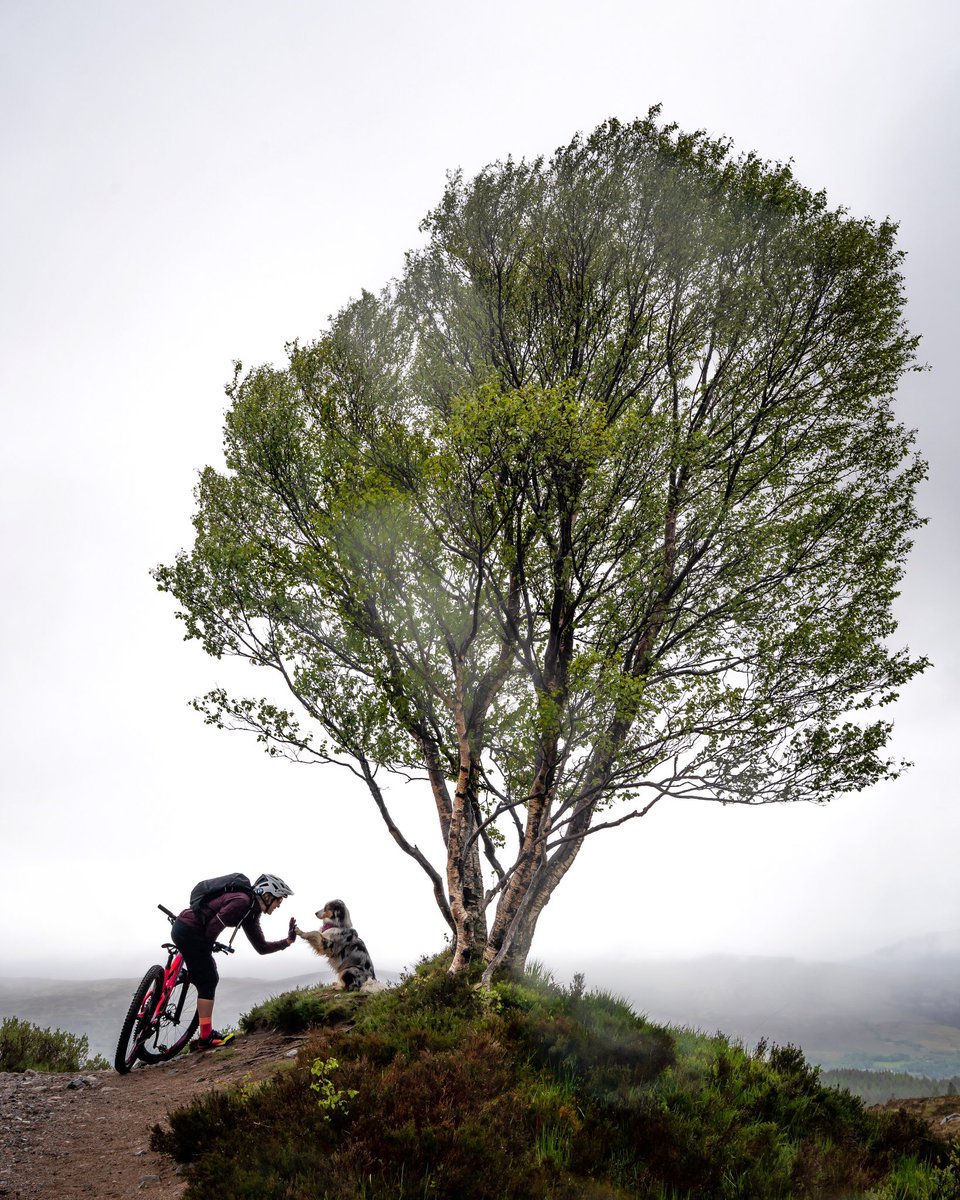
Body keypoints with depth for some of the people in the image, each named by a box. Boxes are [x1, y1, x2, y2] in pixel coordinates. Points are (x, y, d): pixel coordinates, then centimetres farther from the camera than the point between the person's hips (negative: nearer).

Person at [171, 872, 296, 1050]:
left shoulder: (251, 913, 12)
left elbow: (261, 947, 14)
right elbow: (214, 925, -21)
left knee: (210, 979, 13)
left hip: (185, 930, 10)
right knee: (208, 982, -5)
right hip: (188, 930, -10)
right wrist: (207, 947, -4)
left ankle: (207, 1034, 18)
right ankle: (206, 1038, 0)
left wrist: (287, 941, 3)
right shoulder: (242, 901, -19)